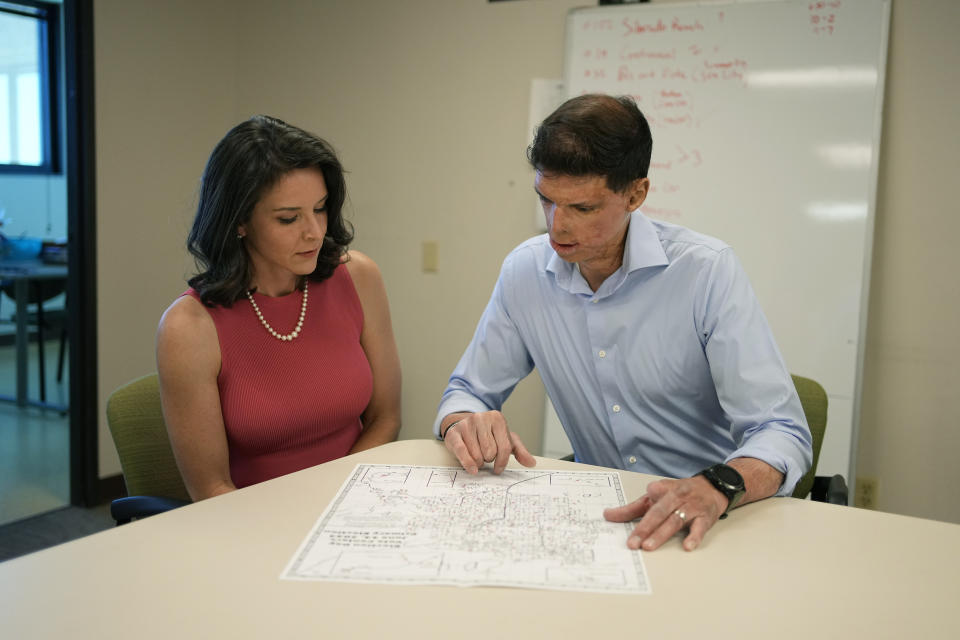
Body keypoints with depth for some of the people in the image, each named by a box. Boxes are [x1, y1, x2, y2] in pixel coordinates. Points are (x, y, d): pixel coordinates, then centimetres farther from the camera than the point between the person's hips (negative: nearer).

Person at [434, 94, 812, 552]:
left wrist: (717, 487, -38)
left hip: (713, 520, -2)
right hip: (602, 510, 3)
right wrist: (463, 424, -17)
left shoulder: (706, 270, -13)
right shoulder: (525, 271, -1)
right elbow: (467, 390, 8)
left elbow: (783, 433, -16)